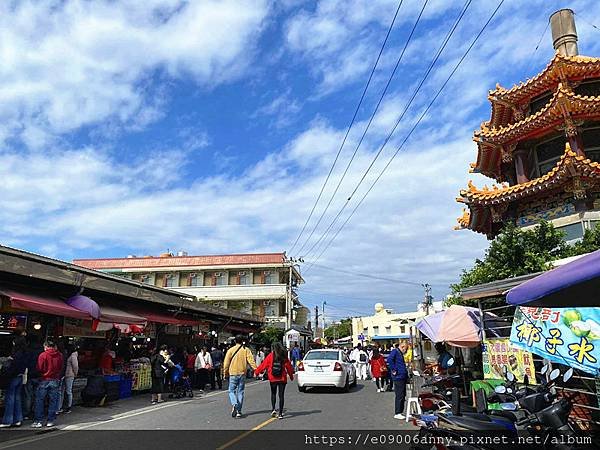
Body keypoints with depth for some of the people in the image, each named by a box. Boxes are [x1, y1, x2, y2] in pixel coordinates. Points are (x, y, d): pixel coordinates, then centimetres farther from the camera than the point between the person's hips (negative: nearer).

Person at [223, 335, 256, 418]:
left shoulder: (231, 350, -2)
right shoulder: (246, 350, 1)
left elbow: (226, 362, -1)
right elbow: (251, 360, -7)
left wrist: (225, 372, 9)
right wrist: (256, 370, -6)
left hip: (233, 374, -2)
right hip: (242, 374, 2)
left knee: (232, 391, 9)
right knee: (240, 392, 9)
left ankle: (234, 404, -17)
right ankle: (239, 411, 10)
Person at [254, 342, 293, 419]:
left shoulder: (270, 356, -6)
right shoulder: (284, 357, -2)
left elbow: (263, 365, -2)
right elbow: (289, 367, 4)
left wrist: (256, 372, 11)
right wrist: (291, 376, 18)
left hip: (273, 379, 0)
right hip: (282, 379, 0)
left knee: (273, 394, 19)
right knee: (281, 395, 5)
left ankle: (273, 409, 5)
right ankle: (280, 413, 3)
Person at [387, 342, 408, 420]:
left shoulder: (399, 352, 17)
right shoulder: (395, 351, -12)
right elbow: (389, 359, -28)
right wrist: (393, 370, -23)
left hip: (402, 376, 10)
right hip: (398, 376, -10)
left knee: (403, 395, 14)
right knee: (399, 395, -4)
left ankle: (399, 412, 22)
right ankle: (397, 413, 3)